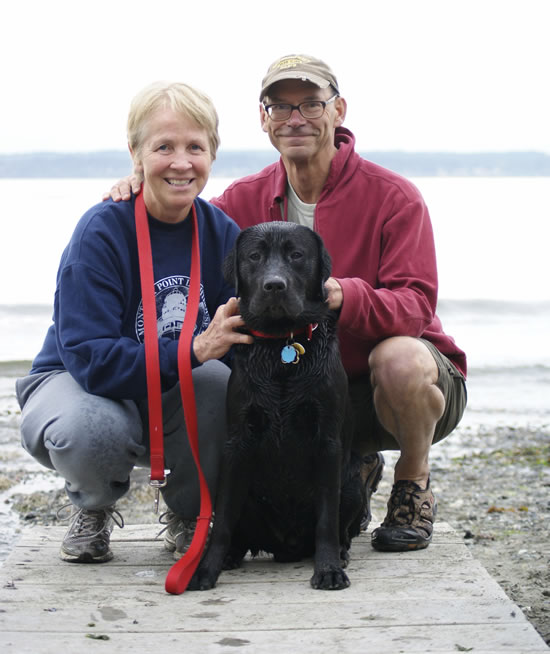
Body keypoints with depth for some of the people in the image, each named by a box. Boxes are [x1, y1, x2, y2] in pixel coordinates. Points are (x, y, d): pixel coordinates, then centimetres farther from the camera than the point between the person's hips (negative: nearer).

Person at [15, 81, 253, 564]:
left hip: (176, 397, 3)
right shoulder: (101, 231, -20)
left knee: (223, 388, -32)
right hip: (74, 381, -3)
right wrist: (194, 349, -37)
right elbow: (90, 359, -28)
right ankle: (93, 508, 2)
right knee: (91, 431, -39)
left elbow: (236, 340, -3)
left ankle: (186, 515, 0)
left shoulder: (222, 232, -6)